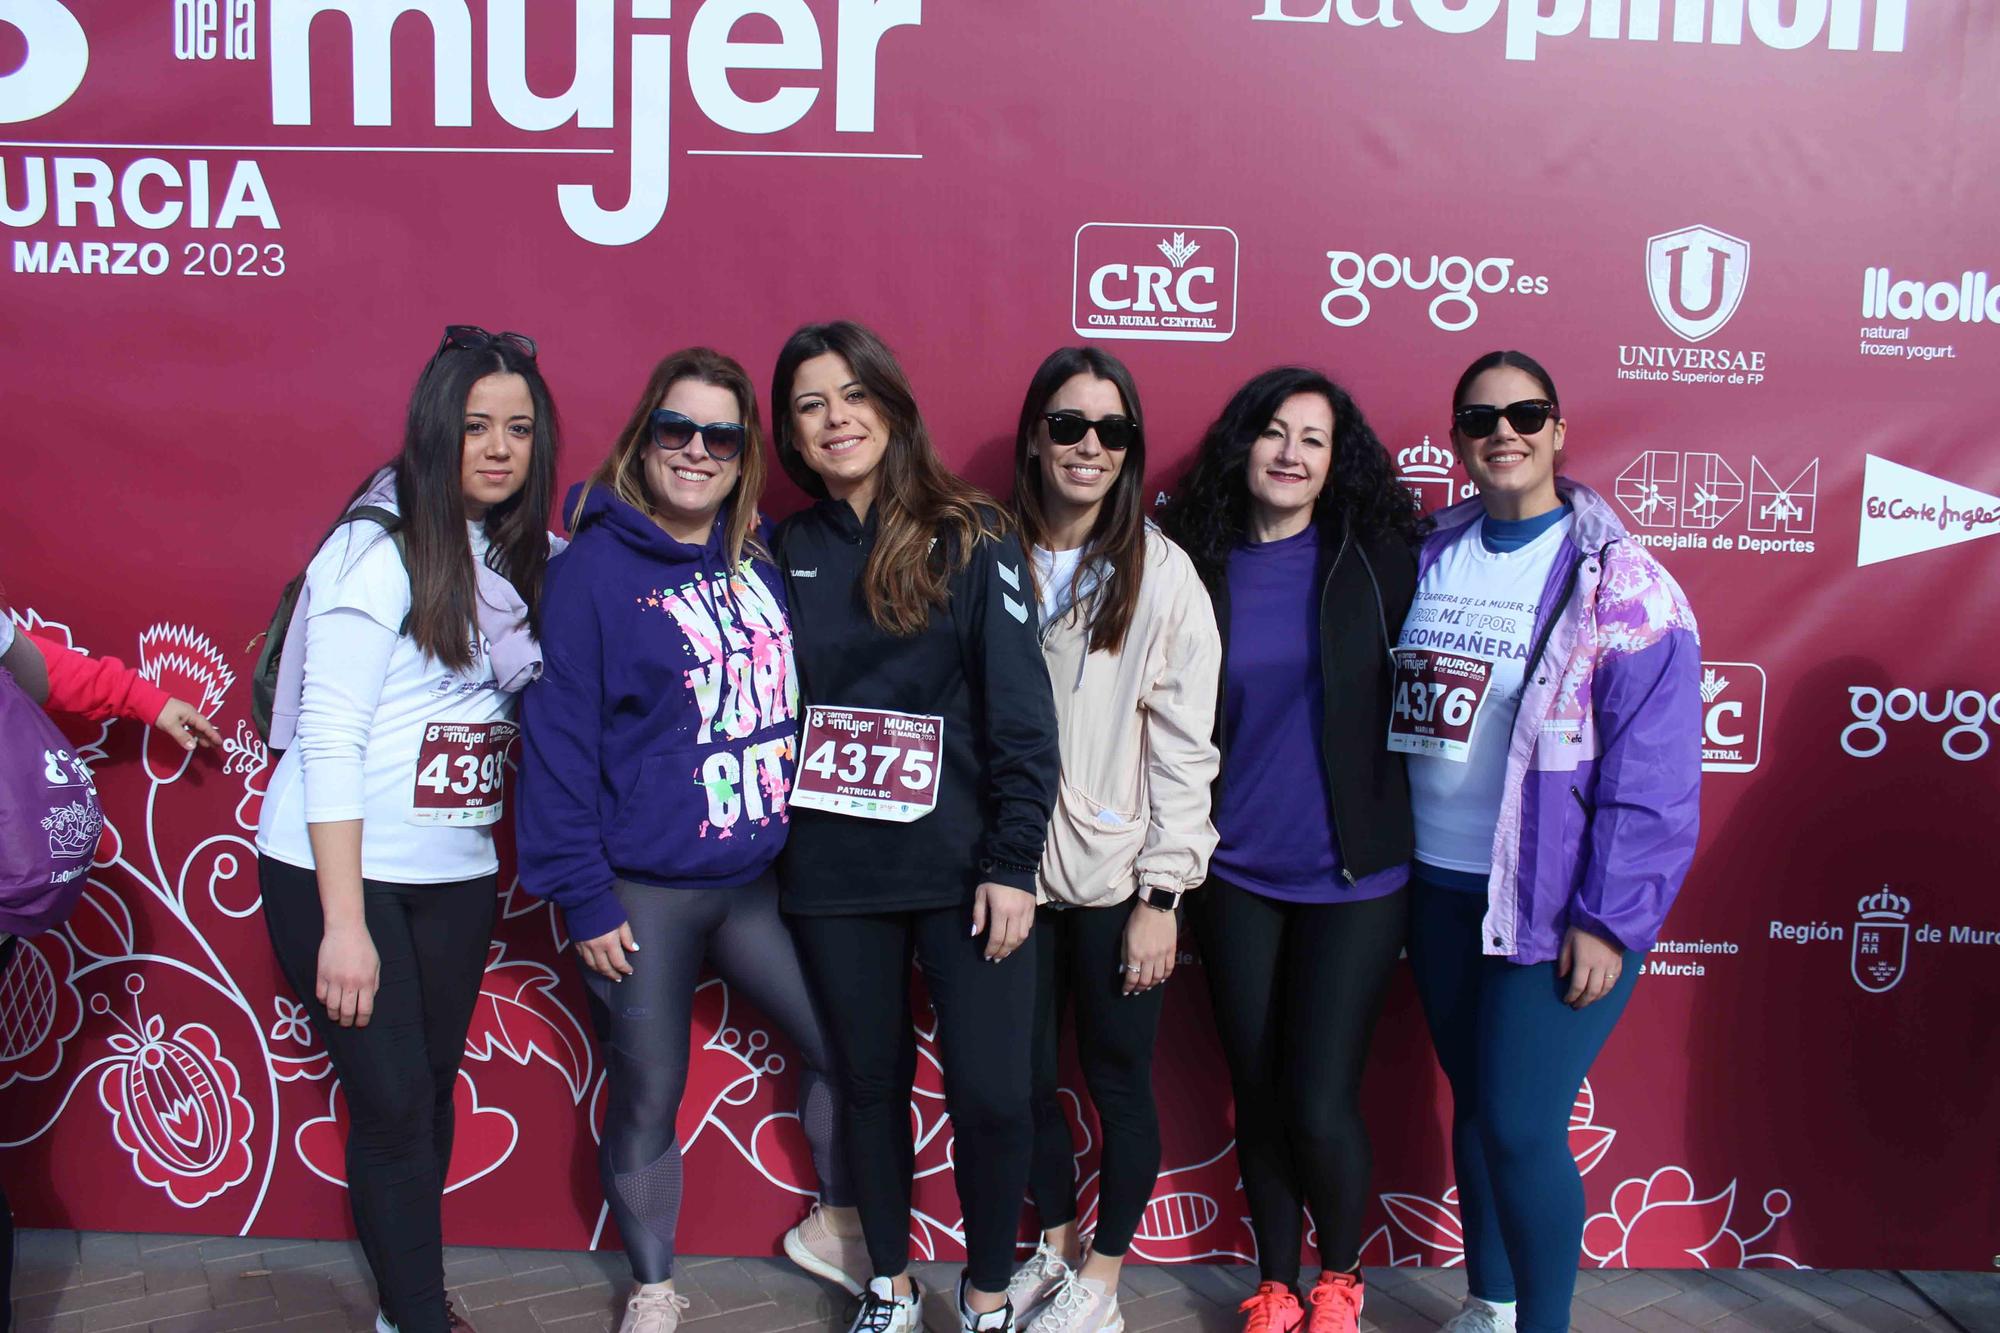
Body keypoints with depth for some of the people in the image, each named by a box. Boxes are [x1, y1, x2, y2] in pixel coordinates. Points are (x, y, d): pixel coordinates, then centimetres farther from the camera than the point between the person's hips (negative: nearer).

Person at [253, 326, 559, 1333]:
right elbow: (328, 738, -15)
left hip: (456, 876, 6)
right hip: (337, 874, -6)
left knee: (432, 1090, 14)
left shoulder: (524, 559, 5)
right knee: (394, 1105, 0)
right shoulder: (379, 549, -13)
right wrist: (342, 924, -17)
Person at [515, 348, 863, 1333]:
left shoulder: (762, 563, 4)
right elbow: (557, 740, -11)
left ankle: (835, 1226, 37)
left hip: (761, 880, 5)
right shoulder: (592, 570, -10)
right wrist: (582, 897, -12)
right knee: (646, 1106, 10)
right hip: (642, 898, -4)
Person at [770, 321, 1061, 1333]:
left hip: (960, 867, -2)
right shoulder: (786, 549, 7)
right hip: (832, 874, 3)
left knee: (992, 1095, -1)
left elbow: (1022, 708, -7)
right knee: (870, 1083, 14)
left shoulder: (970, 537, -3)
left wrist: (1011, 860, -11)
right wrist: (765, 848, 3)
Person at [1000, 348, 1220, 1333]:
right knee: (1026, 1074, 15)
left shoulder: (1161, 571, -7)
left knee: (1118, 1079, 10)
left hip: (1116, 879, -3)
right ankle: (1054, 1244, 39)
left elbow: (1184, 743, -8)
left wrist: (1162, 893, -10)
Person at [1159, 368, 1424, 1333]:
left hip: (1352, 874, -2)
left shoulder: (1379, 558, -4)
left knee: (1318, 1102, -3)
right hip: (1236, 874, 2)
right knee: (1257, 1096, 12)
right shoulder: (1198, 564, 1)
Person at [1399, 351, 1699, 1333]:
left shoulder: (1619, 582, -9)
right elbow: (1393, 714, 11)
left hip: (1556, 904, -5)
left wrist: (1608, 919, -14)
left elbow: (1654, 771, -11)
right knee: (1474, 1104, 16)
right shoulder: (1431, 559, 7)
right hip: (1441, 888, 5)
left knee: (1520, 1125, -5)